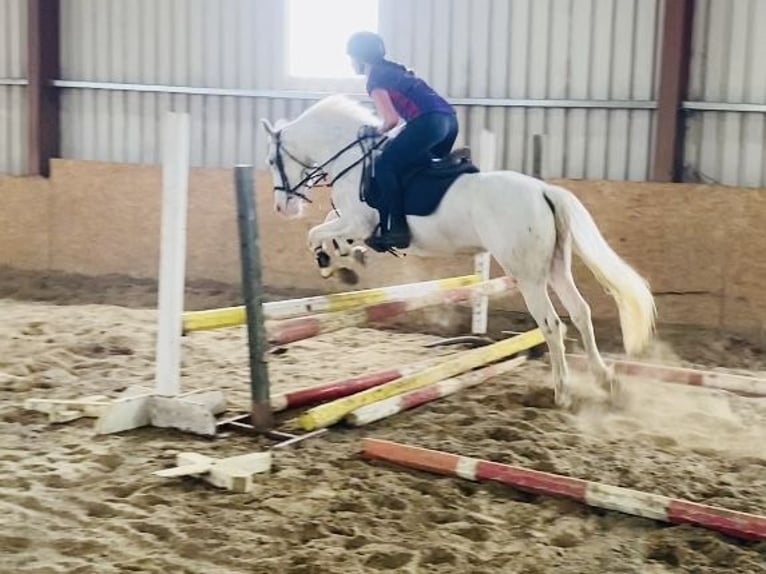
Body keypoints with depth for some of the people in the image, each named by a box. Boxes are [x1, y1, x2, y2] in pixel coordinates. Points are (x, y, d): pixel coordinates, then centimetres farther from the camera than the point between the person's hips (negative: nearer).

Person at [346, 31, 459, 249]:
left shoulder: (374, 79, 1)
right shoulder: (391, 69, 28)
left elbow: (392, 119, -9)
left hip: (429, 121, -9)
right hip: (448, 118, 9)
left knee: (384, 166, -6)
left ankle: (398, 228, -14)